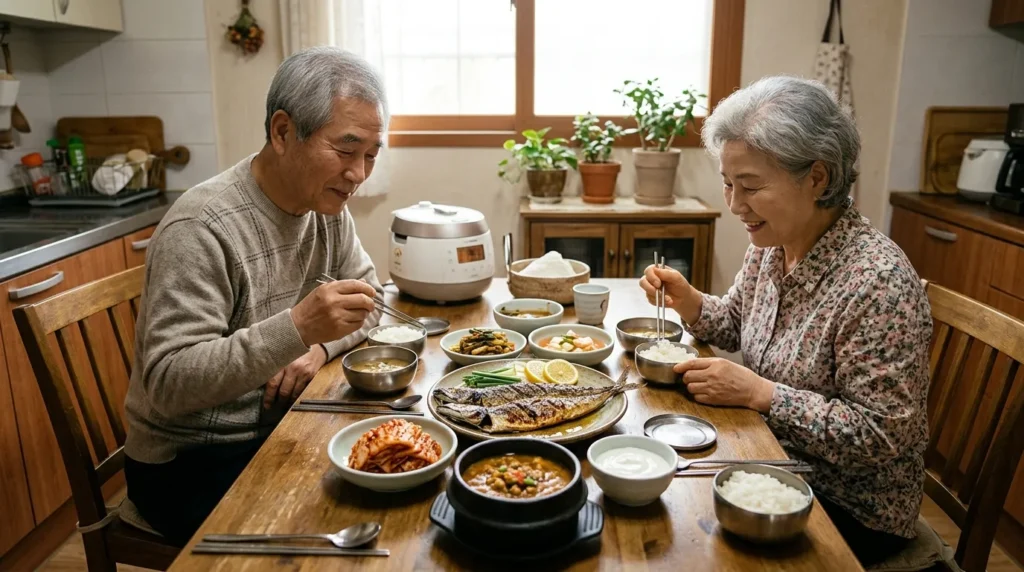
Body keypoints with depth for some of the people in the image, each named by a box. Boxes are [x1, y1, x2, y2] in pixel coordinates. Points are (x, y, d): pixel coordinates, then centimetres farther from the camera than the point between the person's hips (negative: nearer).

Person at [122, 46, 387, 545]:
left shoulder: (327, 206, -1)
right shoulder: (201, 228, -24)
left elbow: (369, 296, 7)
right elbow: (167, 383, -27)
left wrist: (320, 345, -13)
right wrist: (297, 328, -39)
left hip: (278, 428, 7)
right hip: (190, 461, -6)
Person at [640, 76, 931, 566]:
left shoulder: (879, 281, -27)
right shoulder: (770, 244, -4)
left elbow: (881, 434, -25)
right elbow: (737, 323, 12)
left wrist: (758, 392, -27)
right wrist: (688, 301, -8)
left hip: (851, 508, -6)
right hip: (776, 462, 6)